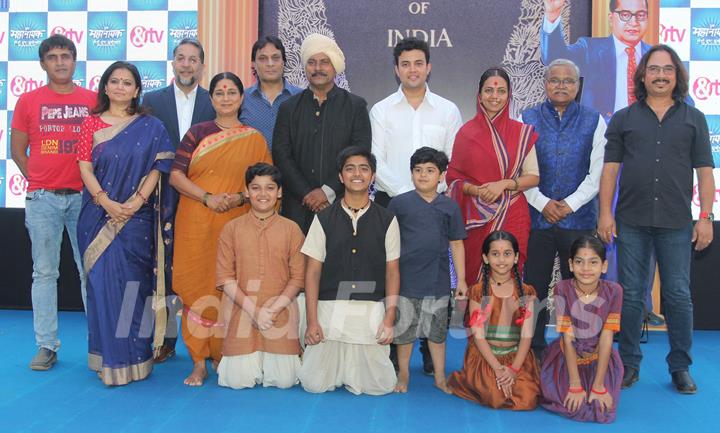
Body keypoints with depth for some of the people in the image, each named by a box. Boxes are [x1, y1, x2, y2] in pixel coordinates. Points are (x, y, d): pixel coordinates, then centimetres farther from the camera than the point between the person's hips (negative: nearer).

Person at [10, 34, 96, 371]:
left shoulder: (93, 101, 5)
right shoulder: (28, 102, 7)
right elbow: (18, 150, 12)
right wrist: (39, 182, 4)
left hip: (84, 197, 0)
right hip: (42, 199, 1)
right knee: (45, 272, 5)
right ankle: (46, 345, 13)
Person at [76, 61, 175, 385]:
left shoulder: (150, 127, 7)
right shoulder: (91, 123, 8)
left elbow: (157, 168, 1)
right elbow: (85, 167, 1)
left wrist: (137, 201, -12)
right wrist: (106, 202, -12)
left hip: (137, 216, 0)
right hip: (99, 214, 1)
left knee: (133, 282, 1)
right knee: (103, 280, 0)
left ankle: (134, 355, 13)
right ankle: (108, 357, 11)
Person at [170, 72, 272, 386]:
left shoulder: (255, 139, 9)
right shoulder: (197, 133, 7)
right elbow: (176, 175, 1)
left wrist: (241, 197, -11)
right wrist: (208, 197, -12)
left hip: (236, 224, 0)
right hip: (196, 223, 0)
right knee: (197, 285, -1)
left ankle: (223, 356, 18)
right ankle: (199, 363, 7)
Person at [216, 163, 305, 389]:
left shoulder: (291, 229, 3)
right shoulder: (232, 228, 4)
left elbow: (298, 277, 0)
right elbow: (225, 278, -1)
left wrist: (274, 308, -13)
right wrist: (253, 310, -12)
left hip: (281, 311, 0)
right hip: (242, 310, 0)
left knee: (284, 380, -5)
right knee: (238, 380, -7)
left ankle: (276, 359, 27)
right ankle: (249, 358, 26)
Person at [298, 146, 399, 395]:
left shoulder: (387, 220, 4)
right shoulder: (324, 219, 4)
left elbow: (392, 271, 5)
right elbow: (312, 271, 3)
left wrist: (389, 318, -3)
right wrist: (312, 321, -4)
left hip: (371, 312, 0)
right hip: (330, 311, 0)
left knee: (380, 386, -4)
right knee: (315, 384, -3)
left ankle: (354, 366, 28)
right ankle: (335, 364, 29)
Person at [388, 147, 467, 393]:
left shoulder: (449, 206, 2)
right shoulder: (399, 203, -3)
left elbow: (456, 244, 7)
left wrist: (461, 279, 5)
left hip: (438, 280, 2)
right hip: (406, 279, -1)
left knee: (437, 331, 13)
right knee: (404, 329, 10)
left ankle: (440, 377, 26)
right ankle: (403, 375, 26)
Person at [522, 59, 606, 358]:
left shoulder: (594, 121, 8)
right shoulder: (527, 120, 7)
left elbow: (598, 172, 1)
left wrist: (570, 204, -9)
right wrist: (542, 202, -10)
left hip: (579, 218, 0)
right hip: (535, 217, 0)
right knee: (534, 286, 5)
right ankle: (534, 351, 18)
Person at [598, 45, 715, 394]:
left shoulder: (693, 119, 9)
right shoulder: (624, 119, 8)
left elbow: (704, 172, 6)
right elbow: (610, 169, 4)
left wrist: (705, 216, -2)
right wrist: (605, 213, -4)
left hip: (676, 223, 0)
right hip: (631, 221, 0)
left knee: (678, 296, 4)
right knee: (630, 296, 6)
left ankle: (680, 367, 18)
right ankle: (629, 364, 18)